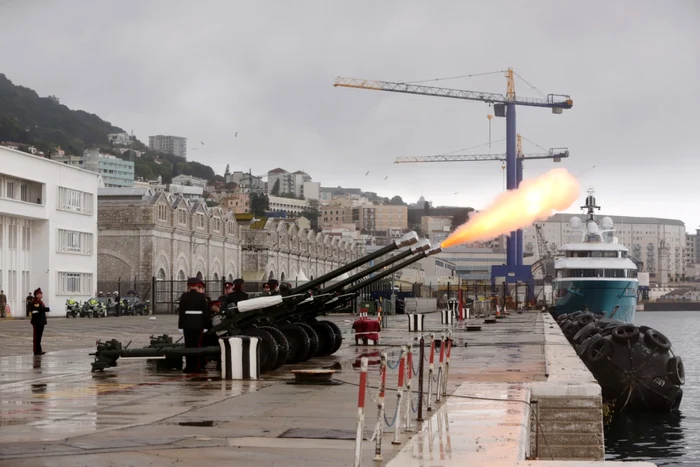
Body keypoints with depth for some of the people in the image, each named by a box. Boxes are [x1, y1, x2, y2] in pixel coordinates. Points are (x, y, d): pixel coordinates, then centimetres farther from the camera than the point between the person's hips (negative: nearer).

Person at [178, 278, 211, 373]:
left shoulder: (184, 296, 0)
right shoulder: (201, 296, -5)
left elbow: (181, 310, 1)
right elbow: (206, 311, -3)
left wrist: (181, 323, 6)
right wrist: (207, 324, 3)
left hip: (187, 323, 2)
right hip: (198, 323, -2)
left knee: (188, 344, 7)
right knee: (197, 344, 0)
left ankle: (188, 366, 8)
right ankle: (196, 367, -1)